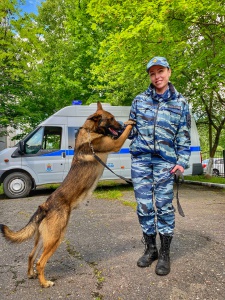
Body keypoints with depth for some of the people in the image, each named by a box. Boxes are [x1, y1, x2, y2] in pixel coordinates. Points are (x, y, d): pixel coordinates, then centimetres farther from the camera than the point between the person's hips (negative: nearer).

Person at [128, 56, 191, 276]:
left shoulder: (180, 103, 7)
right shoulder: (140, 100, 9)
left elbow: (184, 136, 5)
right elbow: (132, 128, 15)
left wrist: (182, 161, -3)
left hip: (165, 161, -1)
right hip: (140, 159, 2)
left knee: (164, 205, -1)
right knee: (144, 205, 5)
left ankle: (164, 254, 16)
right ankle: (150, 249, 22)